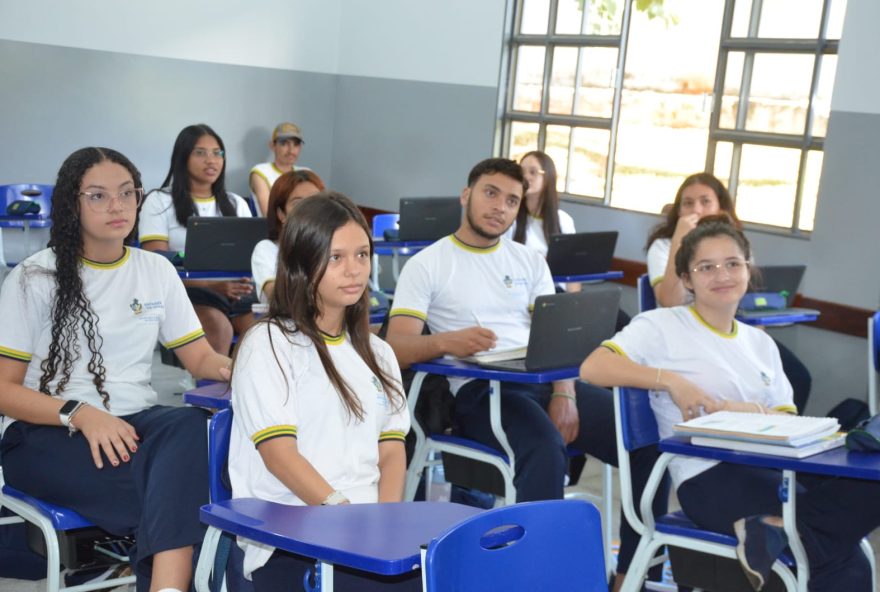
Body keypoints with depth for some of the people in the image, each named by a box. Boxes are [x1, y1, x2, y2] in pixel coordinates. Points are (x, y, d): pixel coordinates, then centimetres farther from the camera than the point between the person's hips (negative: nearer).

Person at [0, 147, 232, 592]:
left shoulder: (157, 271, 13)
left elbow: (201, 358, 11)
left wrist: (236, 368, -14)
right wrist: (80, 414, -20)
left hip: (135, 423, 4)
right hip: (46, 434, -3)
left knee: (191, 426, -36)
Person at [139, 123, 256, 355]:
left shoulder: (236, 204, 20)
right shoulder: (160, 201, 5)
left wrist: (249, 279, -12)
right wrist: (211, 285, -21)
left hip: (235, 290, 4)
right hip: (185, 292, -3)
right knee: (219, 327, -37)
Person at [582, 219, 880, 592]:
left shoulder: (761, 343, 22)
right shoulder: (662, 325, 4)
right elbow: (592, 368, -9)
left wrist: (753, 412, -8)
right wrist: (670, 380, -16)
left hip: (770, 468, 6)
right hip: (709, 478, -6)